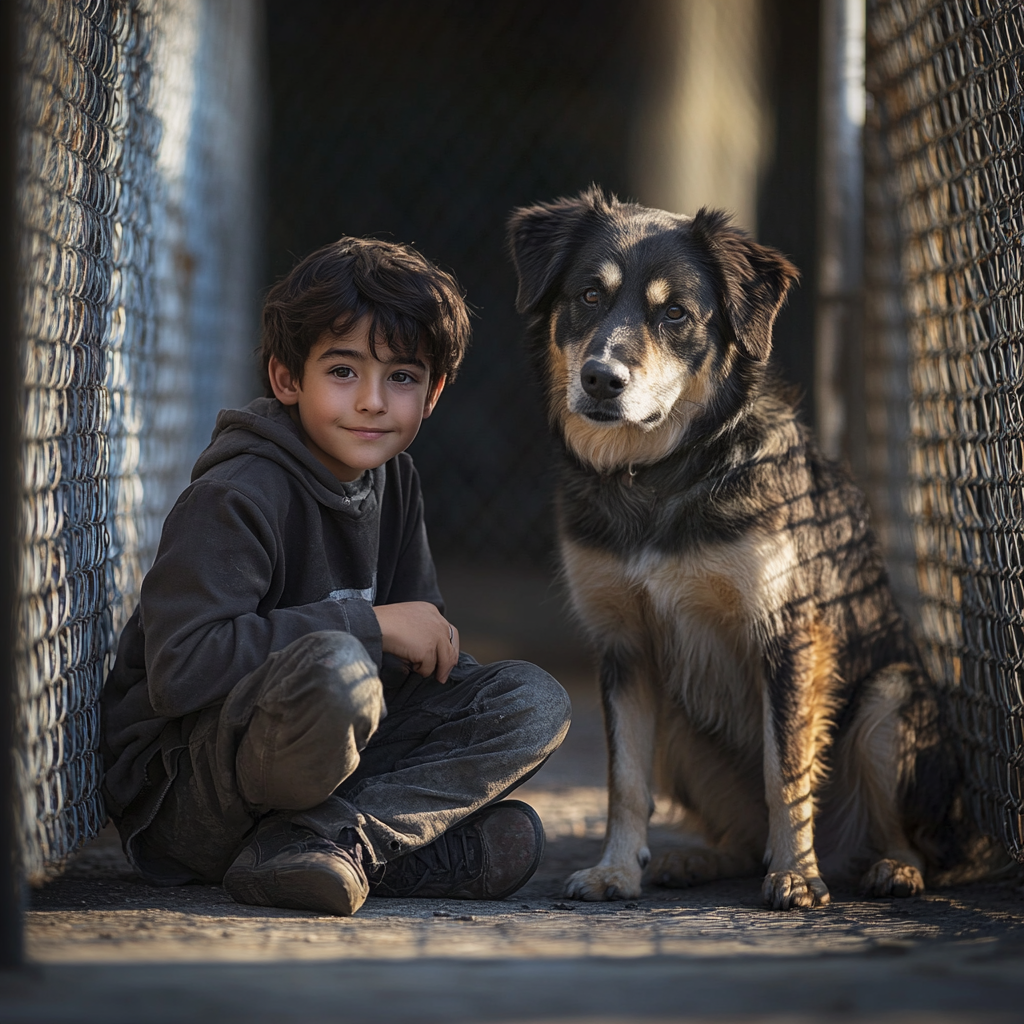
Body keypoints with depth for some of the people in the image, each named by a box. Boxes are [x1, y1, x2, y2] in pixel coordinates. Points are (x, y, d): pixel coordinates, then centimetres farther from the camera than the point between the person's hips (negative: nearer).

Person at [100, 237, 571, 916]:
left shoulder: (395, 482, 8)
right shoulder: (234, 498, -17)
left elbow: (421, 634, 18)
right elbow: (179, 669, -28)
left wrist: (431, 644, -8)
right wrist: (367, 626, -22)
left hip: (322, 768, 8)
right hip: (181, 787, -8)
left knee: (536, 701, -8)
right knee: (335, 668, -38)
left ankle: (324, 843, -21)